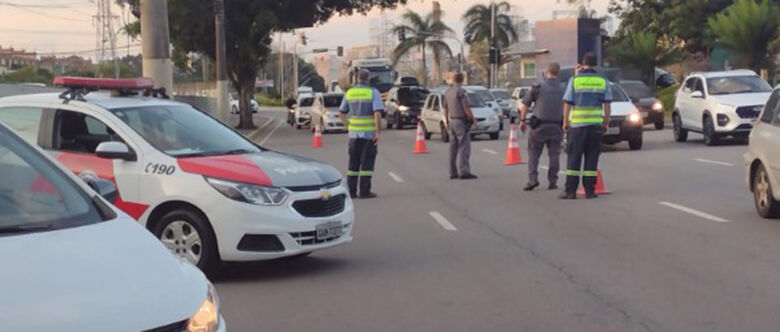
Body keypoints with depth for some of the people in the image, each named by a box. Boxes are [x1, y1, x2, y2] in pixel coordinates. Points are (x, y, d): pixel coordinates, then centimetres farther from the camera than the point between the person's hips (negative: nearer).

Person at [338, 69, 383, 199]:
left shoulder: (349, 93, 6)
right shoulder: (373, 93, -8)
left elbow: (341, 113, 11)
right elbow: (378, 114, -18)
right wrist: (378, 133, -15)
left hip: (354, 133, 4)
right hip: (369, 133, -4)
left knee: (354, 162, 11)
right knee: (367, 163, 0)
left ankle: (351, 191, 11)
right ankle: (364, 191, -2)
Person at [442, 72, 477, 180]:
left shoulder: (447, 92, 11)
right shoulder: (460, 91, -14)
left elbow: (445, 108, 18)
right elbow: (466, 107, -16)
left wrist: (446, 121, 26)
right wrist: (472, 118, -5)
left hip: (452, 121, 8)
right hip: (461, 121, -8)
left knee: (453, 148, 10)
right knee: (464, 147, -9)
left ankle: (453, 172, 12)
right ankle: (463, 172, -14)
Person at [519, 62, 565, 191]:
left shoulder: (538, 88, -4)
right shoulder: (563, 90, 2)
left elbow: (524, 105, -2)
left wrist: (523, 120, 8)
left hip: (539, 126, -2)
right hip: (556, 127, 2)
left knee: (533, 153, 6)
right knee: (554, 154, 8)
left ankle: (533, 179, -4)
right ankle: (552, 182, 8)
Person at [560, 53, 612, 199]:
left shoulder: (575, 80, -1)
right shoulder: (603, 81, 4)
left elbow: (567, 103, -2)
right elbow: (607, 105, 4)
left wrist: (565, 122, 6)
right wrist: (606, 123, 11)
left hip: (577, 124, -1)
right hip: (596, 124, 2)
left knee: (574, 157, 2)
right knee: (592, 158, 5)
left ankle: (571, 191, 0)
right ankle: (589, 190, 4)